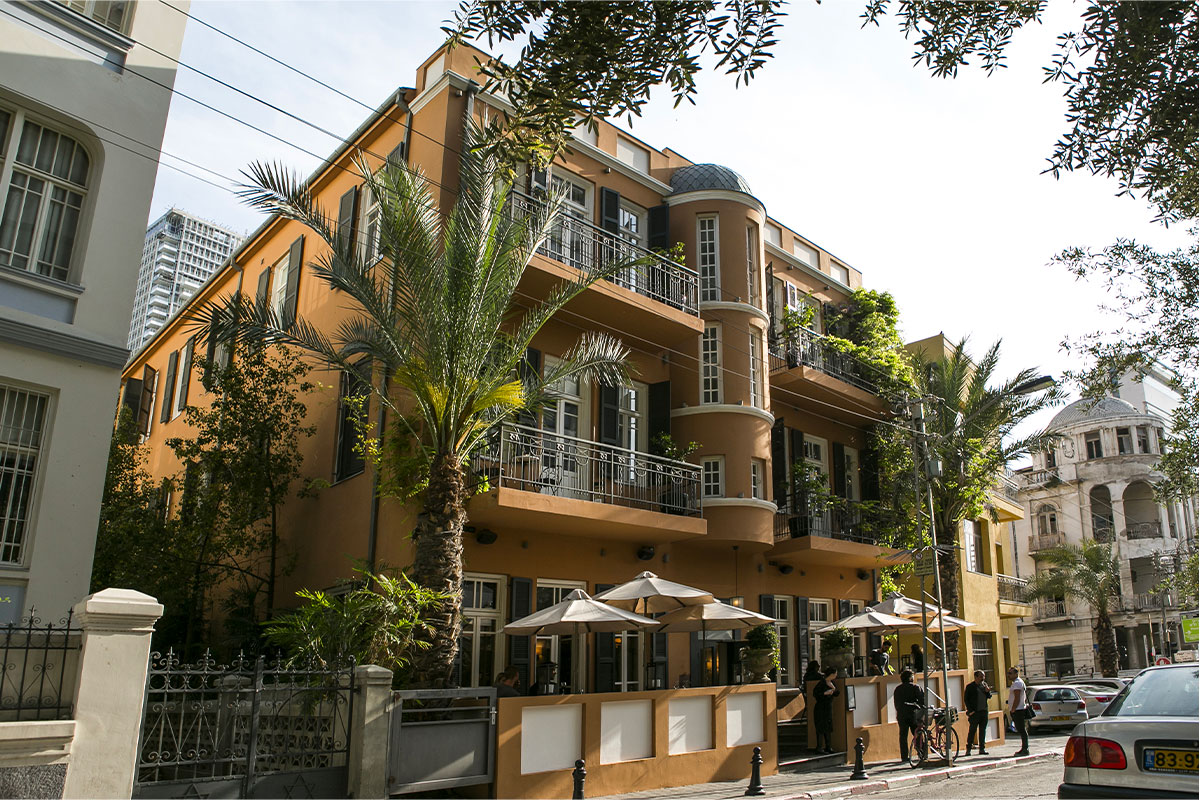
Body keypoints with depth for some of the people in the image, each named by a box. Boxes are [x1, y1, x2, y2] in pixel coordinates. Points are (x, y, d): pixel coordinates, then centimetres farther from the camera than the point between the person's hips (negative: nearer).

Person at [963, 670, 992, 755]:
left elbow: (989, 696, 11)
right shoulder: (970, 686, -3)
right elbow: (965, 699, -2)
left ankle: (982, 749, 14)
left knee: (983, 730, 7)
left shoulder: (984, 684, 11)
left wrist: (987, 691, -10)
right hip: (975, 712, -5)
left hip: (984, 711, 5)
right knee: (972, 730, -3)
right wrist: (970, 710, -9)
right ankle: (968, 749, 3)